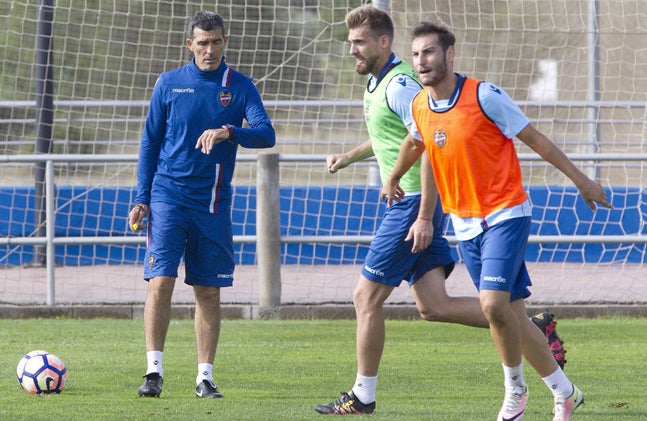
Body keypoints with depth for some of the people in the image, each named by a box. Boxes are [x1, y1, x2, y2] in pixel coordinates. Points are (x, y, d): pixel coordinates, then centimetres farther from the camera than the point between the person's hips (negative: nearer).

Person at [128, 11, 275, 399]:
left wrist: (228, 132, -26)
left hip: (213, 203, 1)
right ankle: (154, 371, -7)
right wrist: (142, 199, 3)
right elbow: (150, 142, 9)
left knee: (209, 291, 3)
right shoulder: (169, 83, 5)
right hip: (168, 198, -1)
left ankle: (205, 377, 10)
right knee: (161, 281, -12)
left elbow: (266, 134, -7)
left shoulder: (240, 87, 5)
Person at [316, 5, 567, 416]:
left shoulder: (400, 85, -16)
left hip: (415, 201, -10)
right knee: (434, 306, 4)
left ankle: (363, 395, 7)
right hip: (410, 203, 10)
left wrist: (424, 217, -26)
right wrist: (348, 157, 21)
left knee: (367, 297, -3)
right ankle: (534, 329, 5)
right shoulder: (377, 83, 15)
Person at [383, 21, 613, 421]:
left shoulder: (485, 96, -16)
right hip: (465, 225, 6)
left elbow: (535, 138, -8)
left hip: (505, 214, -6)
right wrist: (393, 180, 28)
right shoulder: (420, 107, 1)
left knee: (494, 304, -21)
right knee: (511, 314, 7)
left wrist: (581, 180, -3)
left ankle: (515, 388, 0)